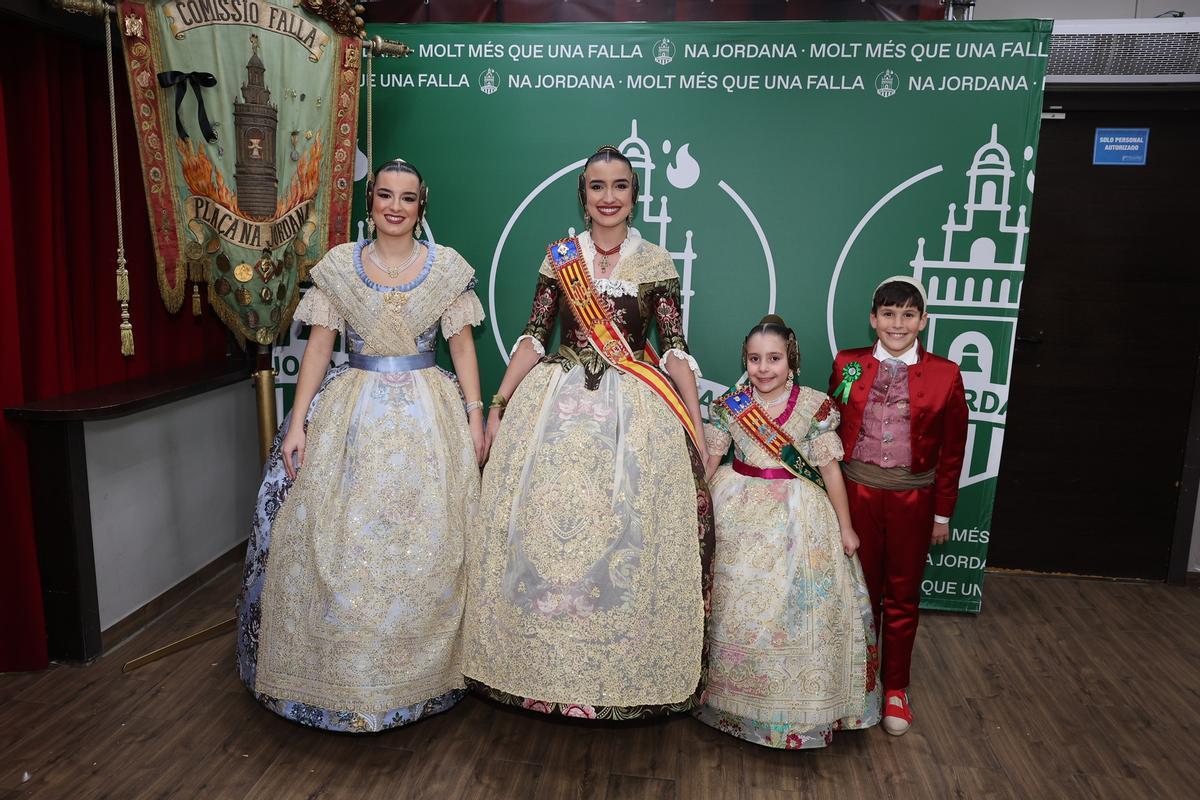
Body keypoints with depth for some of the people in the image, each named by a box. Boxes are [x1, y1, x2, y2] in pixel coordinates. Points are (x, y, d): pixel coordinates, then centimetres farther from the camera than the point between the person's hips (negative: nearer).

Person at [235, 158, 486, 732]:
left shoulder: (447, 266, 2)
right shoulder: (337, 266, 3)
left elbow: (462, 345, 4)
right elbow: (319, 346, 2)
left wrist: (476, 416, -3)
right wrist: (298, 422, -4)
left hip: (429, 415, 0)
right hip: (351, 413, 1)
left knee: (426, 549, 2)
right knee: (337, 545, 1)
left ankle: (421, 674, 21)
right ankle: (342, 671, 22)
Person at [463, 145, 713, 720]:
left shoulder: (656, 262, 5)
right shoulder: (559, 257, 8)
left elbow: (675, 348, 2)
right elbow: (533, 337, 7)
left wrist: (696, 430, -3)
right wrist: (497, 406, 1)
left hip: (637, 412, -1)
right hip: (559, 407, 2)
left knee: (632, 533, -2)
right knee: (545, 526, 2)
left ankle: (630, 672, 18)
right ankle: (547, 663, 21)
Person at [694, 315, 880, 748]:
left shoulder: (815, 407, -7)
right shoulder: (729, 405, -2)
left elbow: (830, 469, -2)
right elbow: (707, 463, 3)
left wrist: (845, 527, 1)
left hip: (798, 518, -1)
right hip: (740, 516, 1)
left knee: (801, 610, 2)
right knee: (736, 605, 8)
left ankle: (801, 703, 25)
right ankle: (736, 699, 30)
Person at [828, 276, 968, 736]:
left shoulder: (944, 375, -4)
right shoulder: (848, 365, -1)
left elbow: (951, 451, 1)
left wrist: (942, 514, 3)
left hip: (912, 500, 0)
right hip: (856, 493, 1)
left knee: (903, 596, 12)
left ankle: (895, 689, 30)